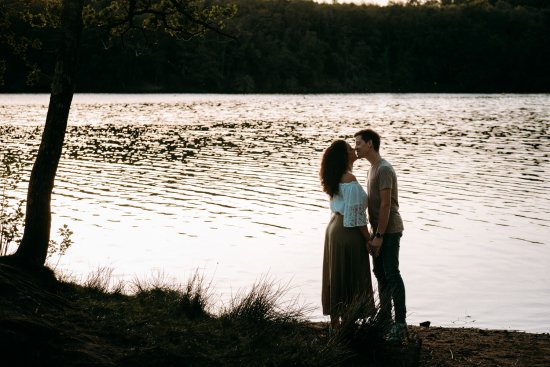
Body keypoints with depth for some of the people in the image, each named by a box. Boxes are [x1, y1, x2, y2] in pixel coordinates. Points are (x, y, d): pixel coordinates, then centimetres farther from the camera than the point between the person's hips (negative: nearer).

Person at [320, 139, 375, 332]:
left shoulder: (336, 178, 9)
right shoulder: (350, 179, -19)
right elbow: (356, 215, -21)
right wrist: (369, 239, -12)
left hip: (335, 227, 9)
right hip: (349, 232, -9)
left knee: (335, 275, 13)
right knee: (350, 278, -1)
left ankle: (335, 323, 20)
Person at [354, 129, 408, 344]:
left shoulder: (384, 169, -16)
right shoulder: (373, 168, 15)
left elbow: (385, 205, -20)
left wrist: (379, 236, -21)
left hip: (389, 231, -10)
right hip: (379, 229, 10)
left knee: (391, 274, -11)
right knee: (380, 274, 14)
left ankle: (400, 324, -11)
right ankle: (385, 318, 23)